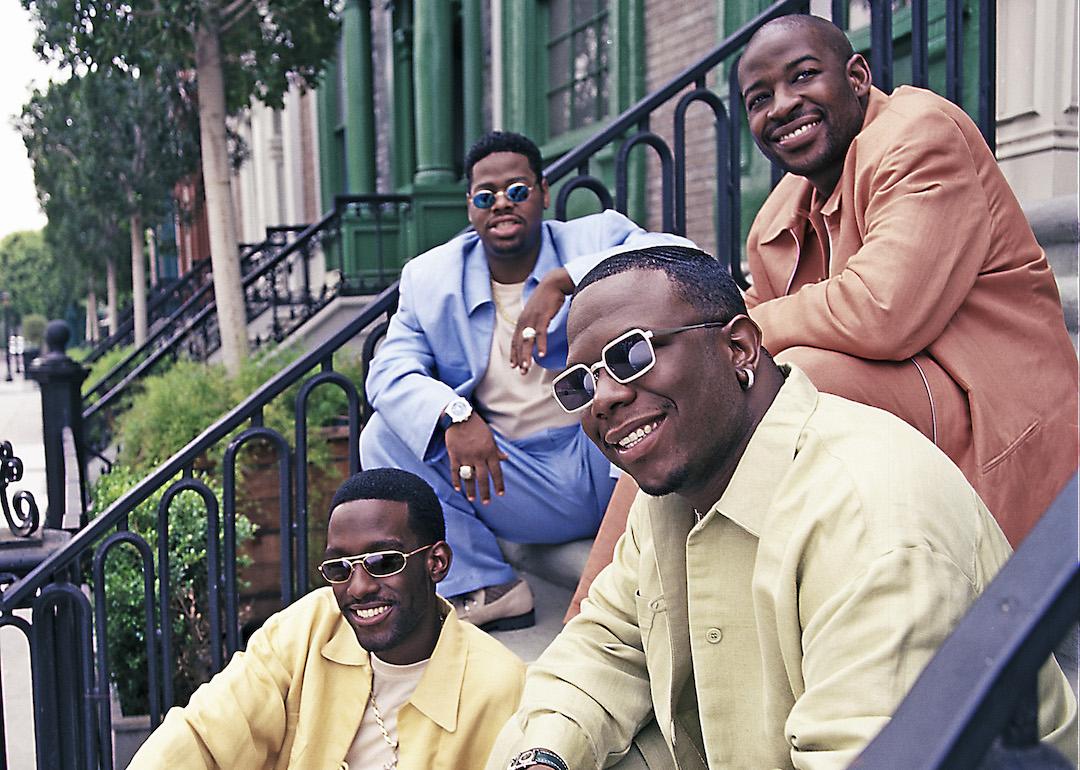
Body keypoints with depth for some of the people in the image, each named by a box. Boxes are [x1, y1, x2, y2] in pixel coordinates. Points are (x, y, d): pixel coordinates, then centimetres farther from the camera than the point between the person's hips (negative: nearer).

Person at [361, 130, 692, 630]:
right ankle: (482, 588, -3)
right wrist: (454, 415, -26)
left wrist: (563, 280, -32)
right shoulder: (430, 279, 8)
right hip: (509, 478, 3)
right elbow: (390, 372, -4)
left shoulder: (598, 237, 2)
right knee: (383, 435, -12)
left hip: (610, 458, -2)